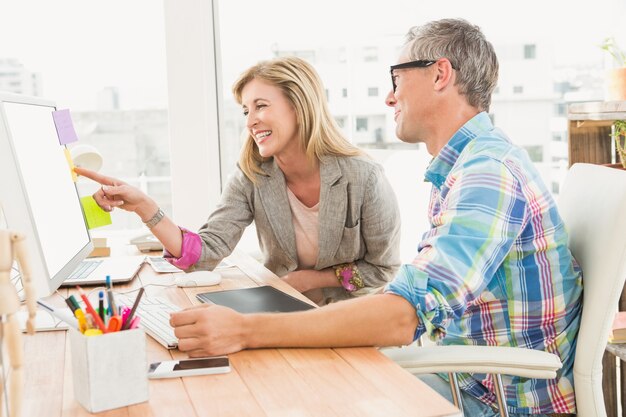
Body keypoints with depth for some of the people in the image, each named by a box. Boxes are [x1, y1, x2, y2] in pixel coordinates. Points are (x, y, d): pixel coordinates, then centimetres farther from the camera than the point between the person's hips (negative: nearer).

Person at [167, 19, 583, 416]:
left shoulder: (489, 170, -24)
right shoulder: (468, 163, 10)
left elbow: (407, 315, -33)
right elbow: (427, 291, 10)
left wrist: (246, 330, -33)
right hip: (471, 379, 8)